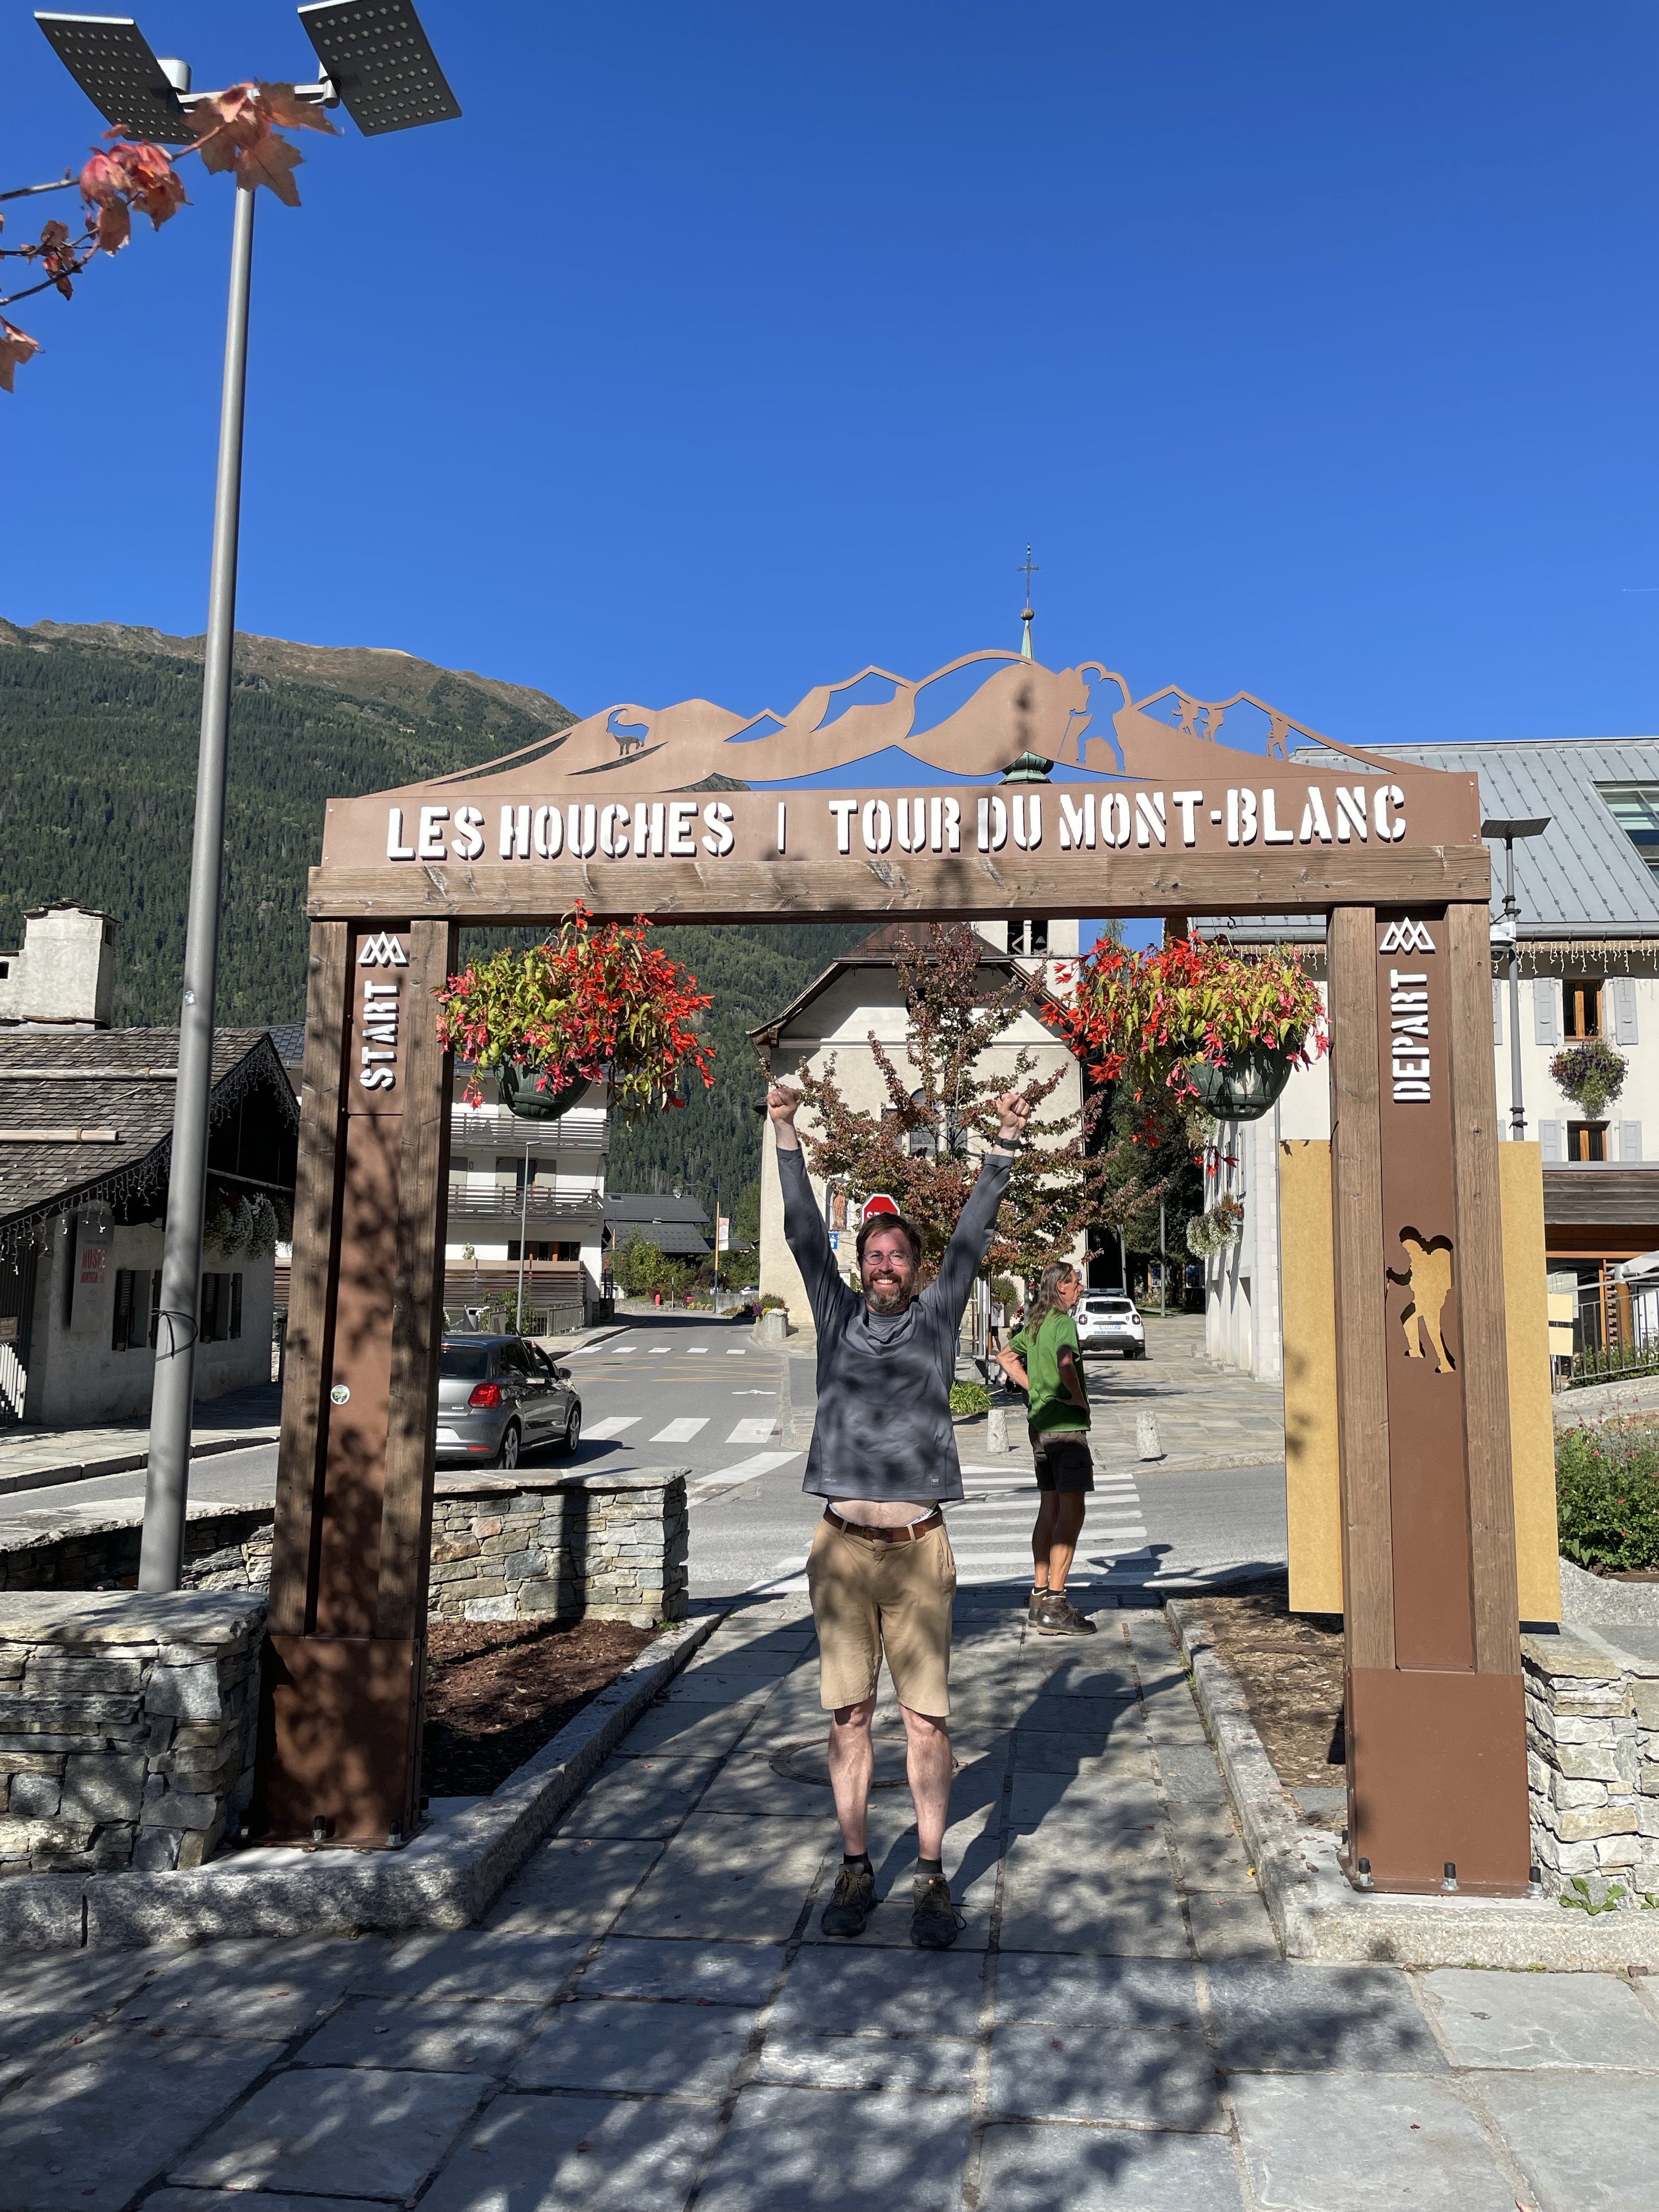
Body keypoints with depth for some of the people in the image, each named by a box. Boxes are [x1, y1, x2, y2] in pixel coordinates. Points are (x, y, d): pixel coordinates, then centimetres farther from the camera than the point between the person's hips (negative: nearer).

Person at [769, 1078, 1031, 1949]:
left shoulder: (937, 1315, 9)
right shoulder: (838, 1315, 10)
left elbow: (972, 1234, 4)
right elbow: (804, 1231, 6)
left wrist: (1005, 1143, -1)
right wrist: (785, 1133, 1)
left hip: (918, 1549, -1)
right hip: (842, 1548, 1)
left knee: (927, 1718, 2)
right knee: (848, 1715, 8)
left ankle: (931, 1879, 14)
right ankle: (855, 1870, 20)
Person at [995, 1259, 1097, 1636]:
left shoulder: (1035, 1323, 13)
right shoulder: (1064, 1322, -15)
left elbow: (1006, 1357, 23)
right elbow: (1065, 1363, -34)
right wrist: (1080, 1398, -18)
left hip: (1041, 1425, 9)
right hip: (1067, 1425, -9)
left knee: (1050, 1510, 14)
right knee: (1072, 1512, -8)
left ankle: (1040, 1596, 19)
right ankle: (1054, 1606, -10)